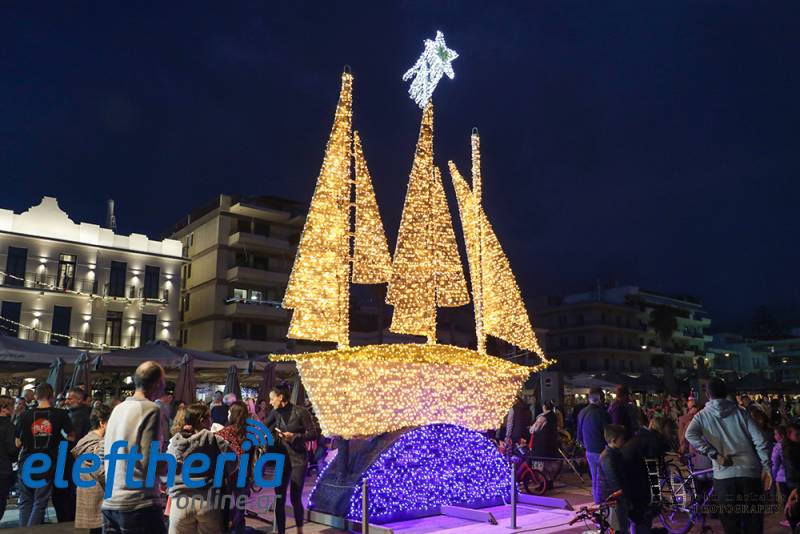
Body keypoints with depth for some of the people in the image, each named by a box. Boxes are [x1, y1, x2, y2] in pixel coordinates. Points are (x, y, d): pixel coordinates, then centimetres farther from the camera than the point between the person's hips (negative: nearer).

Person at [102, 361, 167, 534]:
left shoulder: (118, 408, 11)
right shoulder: (150, 409, -13)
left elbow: (108, 455, 18)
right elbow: (149, 463, -18)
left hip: (109, 503, 7)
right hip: (139, 504, -7)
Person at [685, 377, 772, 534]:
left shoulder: (703, 415, 5)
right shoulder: (739, 411, 8)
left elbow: (690, 435, -14)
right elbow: (759, 441, 0)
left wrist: (715, 455, -11)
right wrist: (766, 468, 3)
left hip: (724, 475, -2)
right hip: (751, 473, 2)